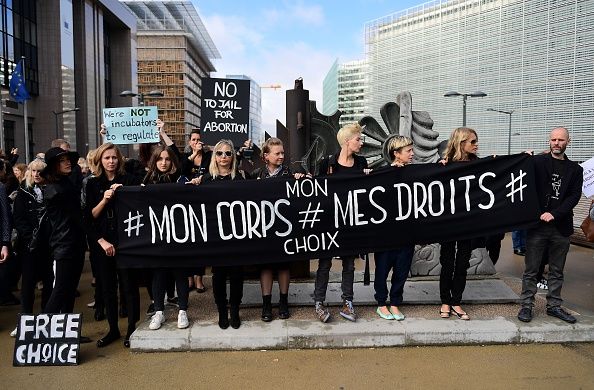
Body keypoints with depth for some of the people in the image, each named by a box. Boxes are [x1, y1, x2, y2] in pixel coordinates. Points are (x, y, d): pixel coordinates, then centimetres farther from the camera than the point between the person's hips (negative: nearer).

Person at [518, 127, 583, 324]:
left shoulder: (575, 169, 10)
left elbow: (574, 196, 0)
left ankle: (554, 306, 25)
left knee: (557, 271, 13)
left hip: (561, 227, 3)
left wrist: (554, 214, -12)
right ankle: (526, 305, 12)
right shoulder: (537, 162, 1)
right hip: (537, 225, -3)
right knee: (531, 270, 3)